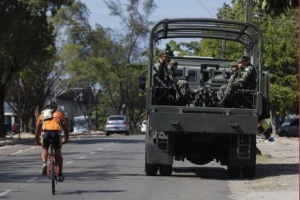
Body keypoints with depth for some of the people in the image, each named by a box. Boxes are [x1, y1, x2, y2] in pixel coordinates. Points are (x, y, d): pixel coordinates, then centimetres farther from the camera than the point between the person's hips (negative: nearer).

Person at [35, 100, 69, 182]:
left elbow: (37, 130, 33)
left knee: (44, 149, 28)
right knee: (58, 154, 19)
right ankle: (60, 175, 16)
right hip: (56, 133, 0)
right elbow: (65, 128, 31)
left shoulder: (42, 115, 30)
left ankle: (44, 163, 1)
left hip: (45, 133, 0)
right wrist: (66, 139, 43)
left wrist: (37, 141, 45)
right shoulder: (59, 114, 29)